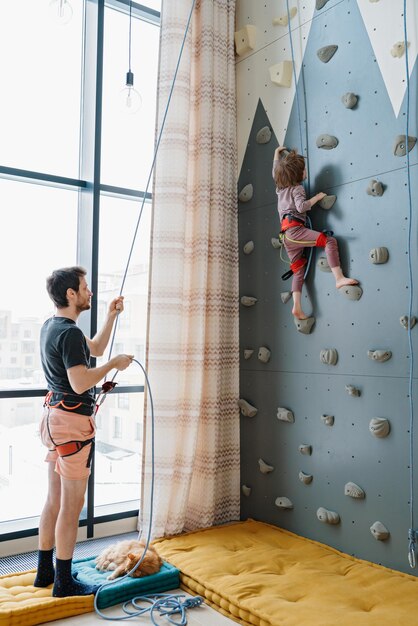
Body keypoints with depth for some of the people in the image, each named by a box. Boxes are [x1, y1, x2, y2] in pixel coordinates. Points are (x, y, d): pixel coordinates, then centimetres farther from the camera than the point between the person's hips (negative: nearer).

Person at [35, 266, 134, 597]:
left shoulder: (51, 326, 12)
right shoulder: (70, 333, -19)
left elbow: (95, 348, 24)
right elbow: (80, 383, -27)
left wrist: (112, 316, 17)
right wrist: (114, 365, -15)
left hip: (54, 417, 10)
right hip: (73, 421, -10)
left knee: (54, 500, 17)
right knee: (72, 504, 1)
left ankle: (45, 570, 29)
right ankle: (64, 581, 13)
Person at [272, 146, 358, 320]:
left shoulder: (280, 186, 21)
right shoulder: (297, 188, -1)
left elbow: (275, 171, 41)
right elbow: (301, 206, -18)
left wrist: (277, 154, 52)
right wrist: (317, 197, -5)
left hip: (286, 236, 8)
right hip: (295, 229, -8)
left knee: (298, 270, 8)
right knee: (330, 241, -16)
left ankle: (297, 306, -1)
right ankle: (339, 278, -29)